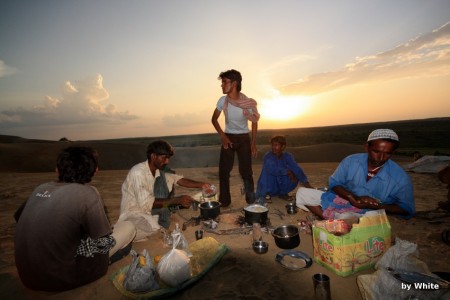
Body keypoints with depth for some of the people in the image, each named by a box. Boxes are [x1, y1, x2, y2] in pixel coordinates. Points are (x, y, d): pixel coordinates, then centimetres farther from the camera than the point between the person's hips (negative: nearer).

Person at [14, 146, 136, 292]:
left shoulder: (40, 188, 0)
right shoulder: (87, 193, -19)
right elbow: (104, 243, -12)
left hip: (27, 275, 7)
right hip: (59, 278, -6)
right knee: (129, 227, 2)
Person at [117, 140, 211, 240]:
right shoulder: (138, 173, -24)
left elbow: (178, 179, 0)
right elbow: (146, 204, -29)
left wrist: (201, 185, -16)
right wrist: (177, 200, -32)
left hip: (151, 213, 8)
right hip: (133, 217, -8)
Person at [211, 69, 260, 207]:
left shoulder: (248, 103, -17)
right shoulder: (223, 100, -11)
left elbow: (254, 122, -2)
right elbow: (214, 119, 2)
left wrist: (253, 143, -3)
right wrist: (222, 136, -9)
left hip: (244, 138, -2)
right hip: (228, 137, 2)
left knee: (246, 171, 0)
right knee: (224, 171, 0)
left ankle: (251, 201, 19)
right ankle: (224, 202, 15)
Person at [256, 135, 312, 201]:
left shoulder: (288, 156, -9)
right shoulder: (268, 156, -20)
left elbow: (296, 169, -22)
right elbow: (272, 169, -38)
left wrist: (306, 183, -33)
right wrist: (287, 171, -32)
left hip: (281, 184, 3)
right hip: (268, 186, -3)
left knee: (295, 177, -19)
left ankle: (282, 193, 3)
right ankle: (266, 193, -11)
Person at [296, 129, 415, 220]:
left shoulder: (400, 178, -13)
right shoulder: (351, 161, -9)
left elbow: (407, 210, -3)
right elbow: (334, 183, -1)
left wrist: (376, 206, -20)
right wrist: (354, 199, -20)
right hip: (344, 201, 3)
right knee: (302, 193, -10)